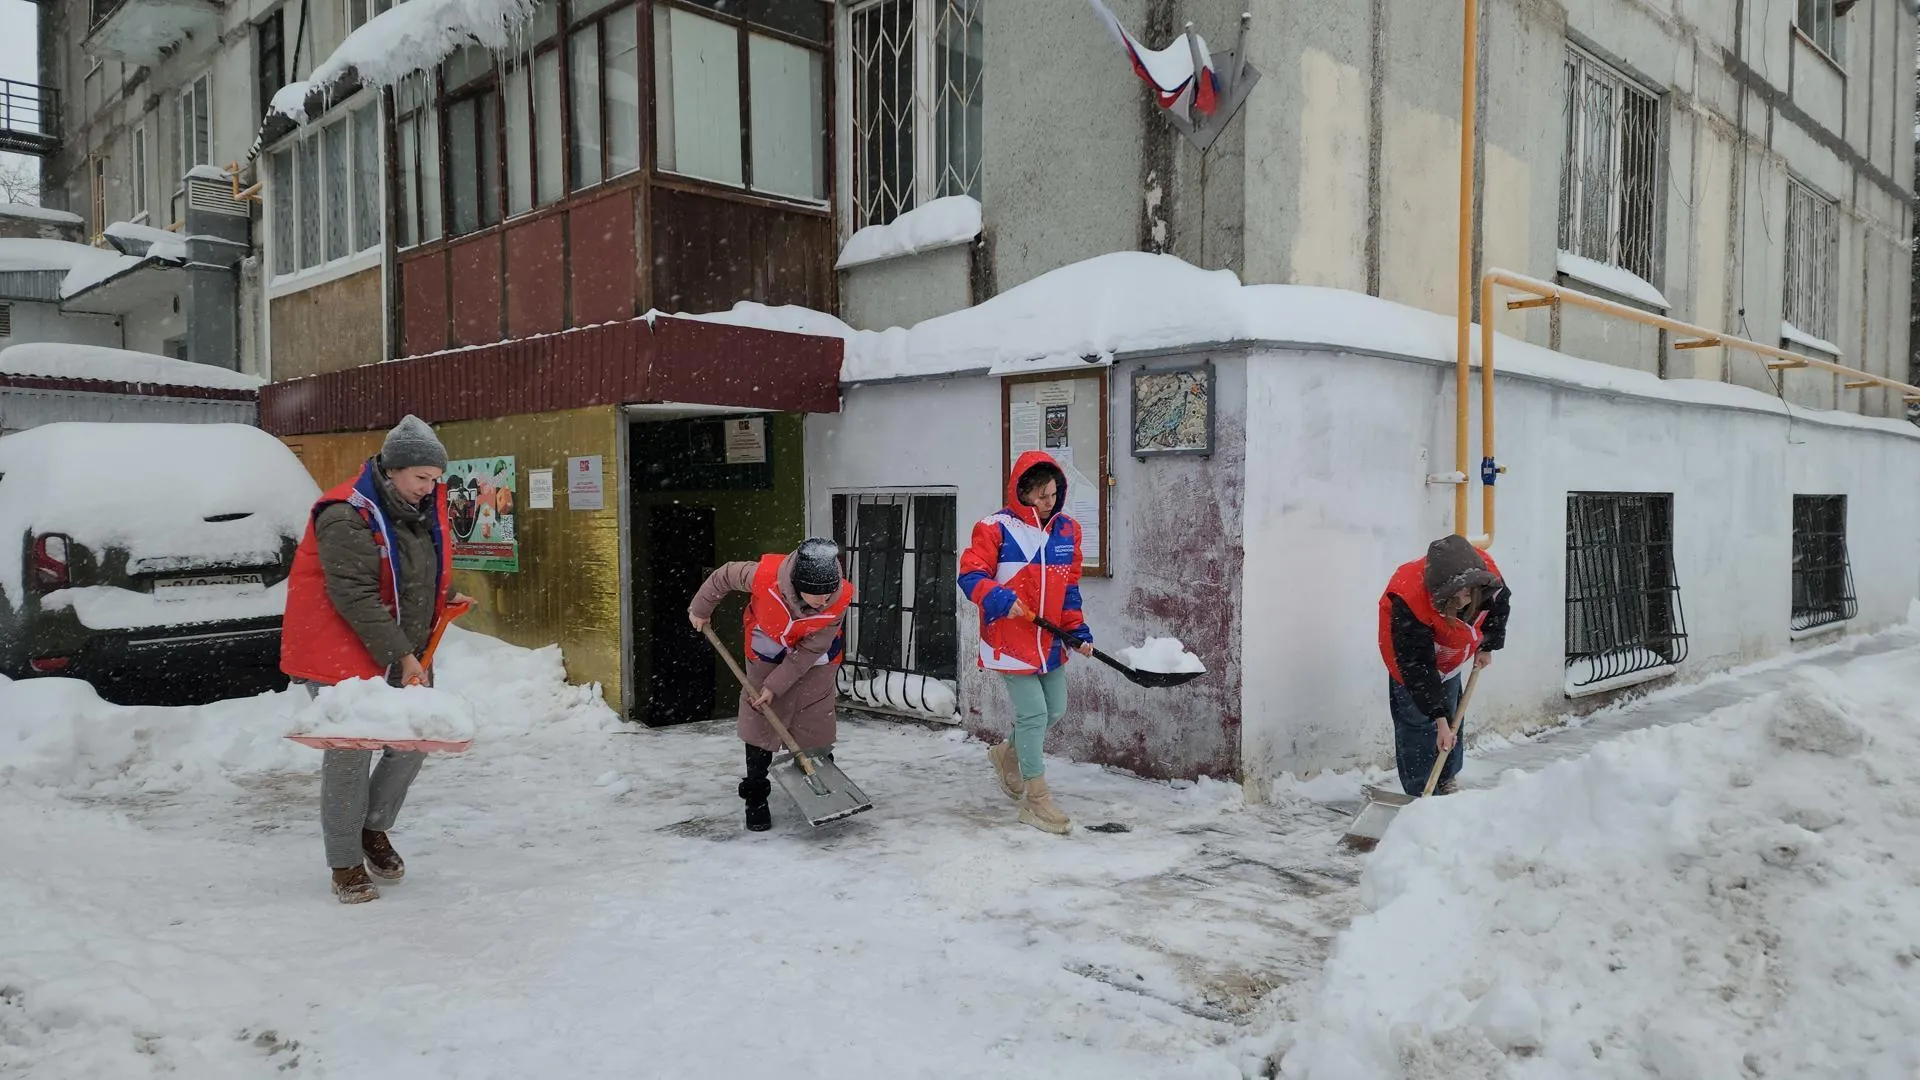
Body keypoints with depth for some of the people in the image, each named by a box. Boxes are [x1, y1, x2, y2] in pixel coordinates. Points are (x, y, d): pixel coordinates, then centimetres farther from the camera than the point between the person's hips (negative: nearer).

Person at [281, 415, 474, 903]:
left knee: (411, 745, 11)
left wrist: (444, 597, 8)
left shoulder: (425, 504, 3)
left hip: (408, 653, 8)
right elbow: (356, 598, -25)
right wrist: (401, 656, -26)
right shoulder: (346, 516, -22)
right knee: (349, 757, -3)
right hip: (343, 652, -7)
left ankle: (374, 829, 34)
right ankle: (345, 864, 12)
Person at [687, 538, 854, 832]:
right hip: (767, 655, 0)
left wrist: (775, 685, -22)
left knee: (816, 724, 0)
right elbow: (724, 576, -16)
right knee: (760, 722, -1)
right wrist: (700, 609, -1)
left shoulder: (839, 600, -34)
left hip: (815, 661, 0)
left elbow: (809, 651, -24)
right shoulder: (766, 576, -38)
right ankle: (755, 798, 11)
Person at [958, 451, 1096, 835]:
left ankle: (1008, 753, 43)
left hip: (1050, 641, 7)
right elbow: (971, 575, -13)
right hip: (1011, 640, -7)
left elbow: (1069, 588, 12)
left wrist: (1077, 631, 4)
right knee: (1033, 714, -6)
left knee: (1055, 710, 15)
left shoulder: (1067, 530, 7)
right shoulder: (996, 528, -12)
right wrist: (1000, 599, -30)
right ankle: (1037, 800, 8)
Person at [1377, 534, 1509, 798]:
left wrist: (1487, 646, 3)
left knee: (1453, 718, 14)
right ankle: (1422, 796, -3)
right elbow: (1418, 669, -37)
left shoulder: (1486, 570, -31)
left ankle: (1446, 782, 32)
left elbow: (1499, 602, -3)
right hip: (1412, 653, -5)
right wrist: (1439, 719, -35)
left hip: (1450, 653, 6)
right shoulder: (1408, 603, -45)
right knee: (1417, 724, -11)